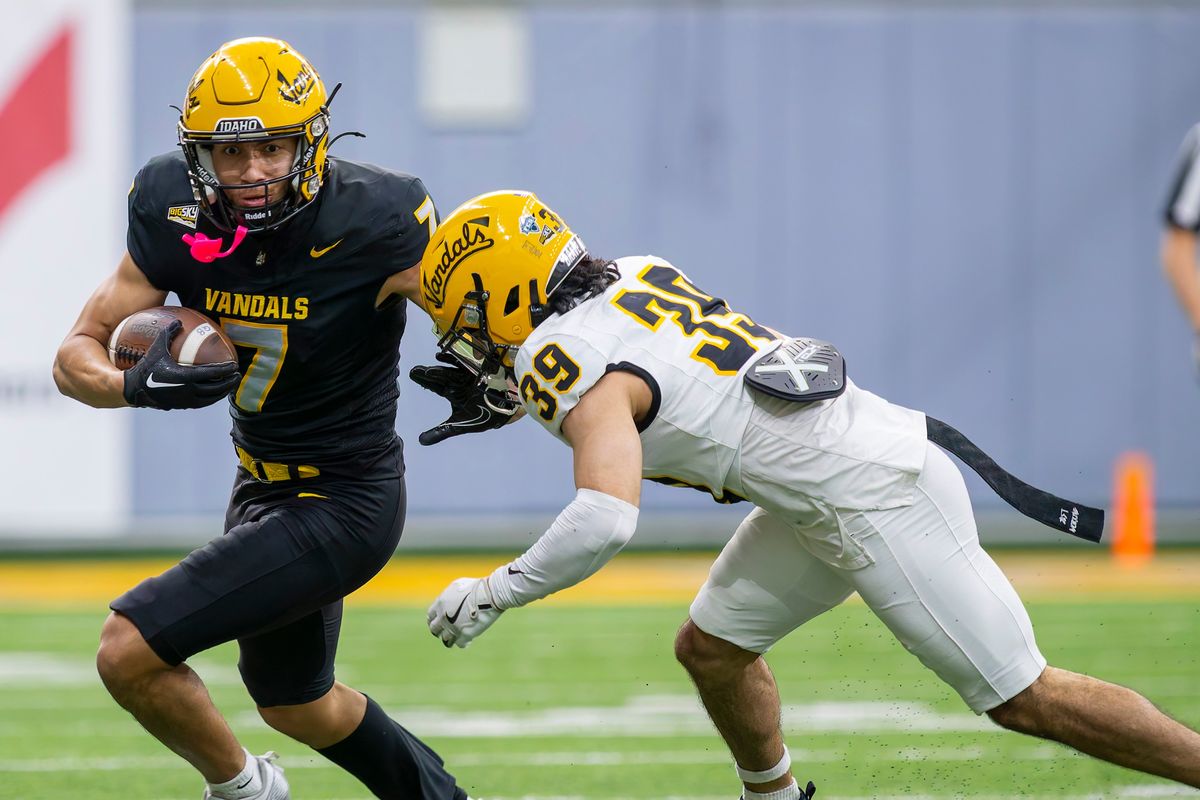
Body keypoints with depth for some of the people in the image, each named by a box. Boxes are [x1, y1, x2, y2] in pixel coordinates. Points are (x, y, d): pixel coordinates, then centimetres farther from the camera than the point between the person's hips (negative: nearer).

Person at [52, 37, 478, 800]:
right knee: (296, 704, 26)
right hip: (264, 484, 7)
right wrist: (139, 384, -30)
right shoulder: (178, 215, -12)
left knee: (131, 651, -14)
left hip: (341, 503, -7)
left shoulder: (369, 221, -25)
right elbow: (79, 353, -9)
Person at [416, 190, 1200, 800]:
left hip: (879, 500, -9)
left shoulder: (570, 362, -17)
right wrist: (507, 400, 18)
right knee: (713, 647, 15)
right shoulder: (636, 275, 7)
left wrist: (494, 593, -19)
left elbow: (606, 520, -31)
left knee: (1022, 697, -4)